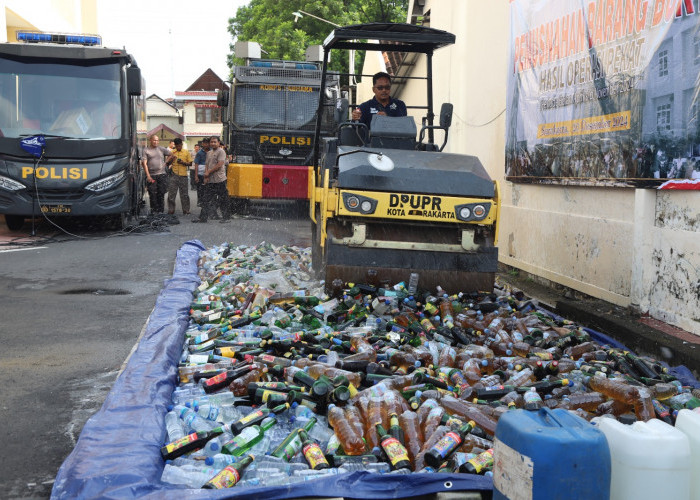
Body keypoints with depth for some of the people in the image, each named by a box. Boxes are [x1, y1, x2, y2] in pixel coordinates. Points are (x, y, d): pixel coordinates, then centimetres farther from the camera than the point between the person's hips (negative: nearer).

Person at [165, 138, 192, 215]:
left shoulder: (186, 152, 5)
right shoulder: (171, 152, 8)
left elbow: (190, 163, 5)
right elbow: (167, 163, 10)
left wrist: (183, 163, -12)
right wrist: (171, 160, -10)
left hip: (183, 175, -1)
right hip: (173, 175, 1)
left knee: (184, 194, 3)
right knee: (171, 194, 0)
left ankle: (186, 210, 10)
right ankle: (171, 210, 7)